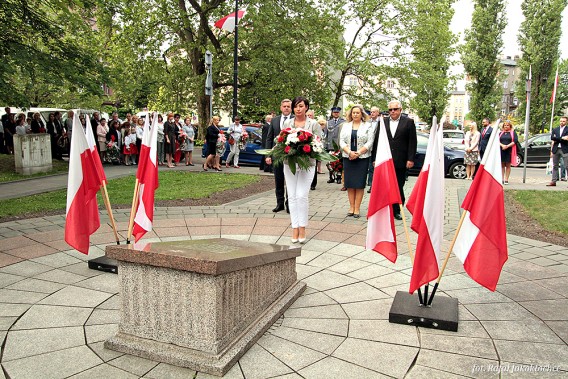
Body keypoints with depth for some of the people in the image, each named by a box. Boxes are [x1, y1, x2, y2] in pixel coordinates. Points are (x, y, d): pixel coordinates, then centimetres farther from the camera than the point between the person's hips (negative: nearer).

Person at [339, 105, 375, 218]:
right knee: (349, 184, 4)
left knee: (359, 184, -2)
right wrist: (349, 152, -12)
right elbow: (342, 141, 4)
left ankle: (357, 208, 3)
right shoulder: (345, 126, 12)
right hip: (348, 158, 3)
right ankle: (351, 207, 11)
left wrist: (358, 153, -14)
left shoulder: (368, 126, 5)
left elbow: (369, 142, -3)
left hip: (362, 158, -2)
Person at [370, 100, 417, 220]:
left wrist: (410, 159, -6)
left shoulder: (408, 122, 3)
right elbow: (376, 141, 8)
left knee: (399, 187, 7)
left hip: (400, 162, -1)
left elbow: (412, 142, 1)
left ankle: (397, 211, 17)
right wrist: (375, 158, 3)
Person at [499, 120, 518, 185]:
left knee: (508, 165, 1)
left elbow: (515, 141, -5)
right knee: (502, 165, 3)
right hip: (501, 151, 2)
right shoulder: (501, 133, 13)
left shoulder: (513, 133, 6)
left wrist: (507, 146, -16)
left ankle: (506, 179, 3)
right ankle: (502, 179, 6)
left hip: (509, 151, -2)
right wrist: (502, 145, -15)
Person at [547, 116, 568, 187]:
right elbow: (552, 137, -3)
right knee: (555, 166, 7)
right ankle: (554, 181, 11)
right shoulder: (555, 129, 14)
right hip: (556, 149, 4)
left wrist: (557, 140, -12)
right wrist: (562, 138, -13)